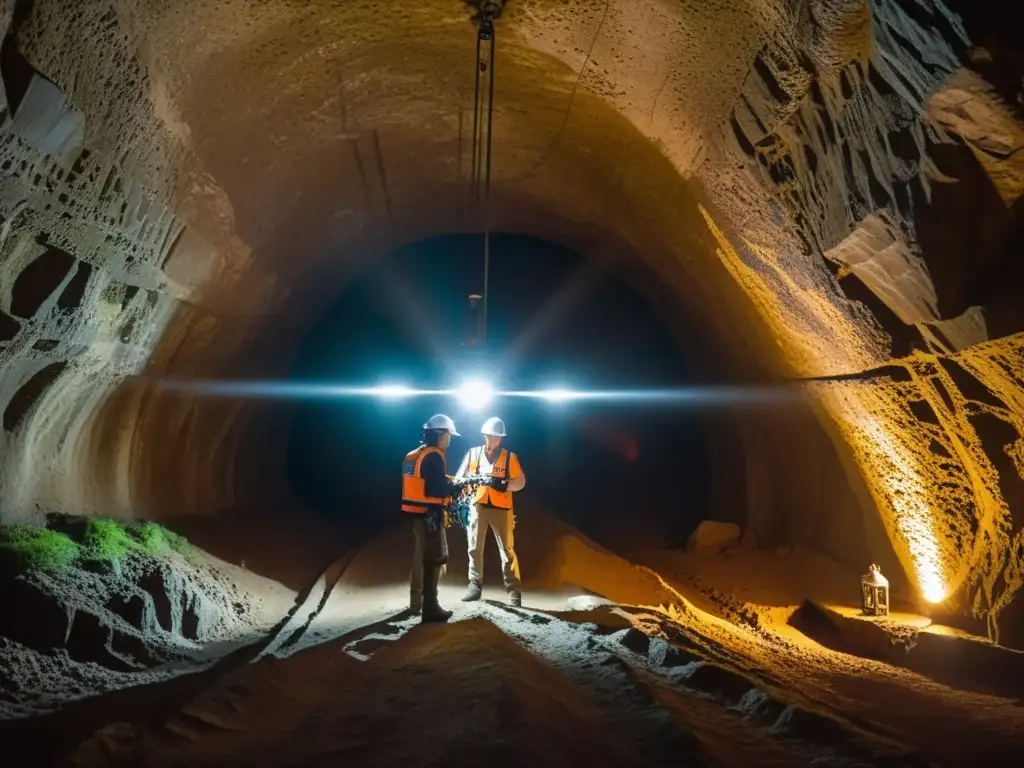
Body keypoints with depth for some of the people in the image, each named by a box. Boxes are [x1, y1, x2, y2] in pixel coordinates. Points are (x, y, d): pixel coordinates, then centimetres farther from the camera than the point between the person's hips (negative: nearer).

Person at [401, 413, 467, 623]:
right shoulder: (434, 456, -16)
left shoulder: (412, 455, 12)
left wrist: (447, 482, 11)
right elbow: (436, 490, -22)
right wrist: (456, 488, -6)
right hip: (428, 515, -9)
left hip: (414, 514, 9)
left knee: (420, 557, 19)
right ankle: (430, 607, 1)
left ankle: (417, 602, 31)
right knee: (434, 560, -2)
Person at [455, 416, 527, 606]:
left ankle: (514, 591, 5)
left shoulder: (510, 457, 4)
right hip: (477, 506, 2)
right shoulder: (473, 453, 8)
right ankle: (475, 585, 18)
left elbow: (520, 482, -1)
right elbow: (459, 478, 7)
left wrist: (503, 484, -18)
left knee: (507, 550, 0)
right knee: (475, 548, 6)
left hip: (501, 508, -2)